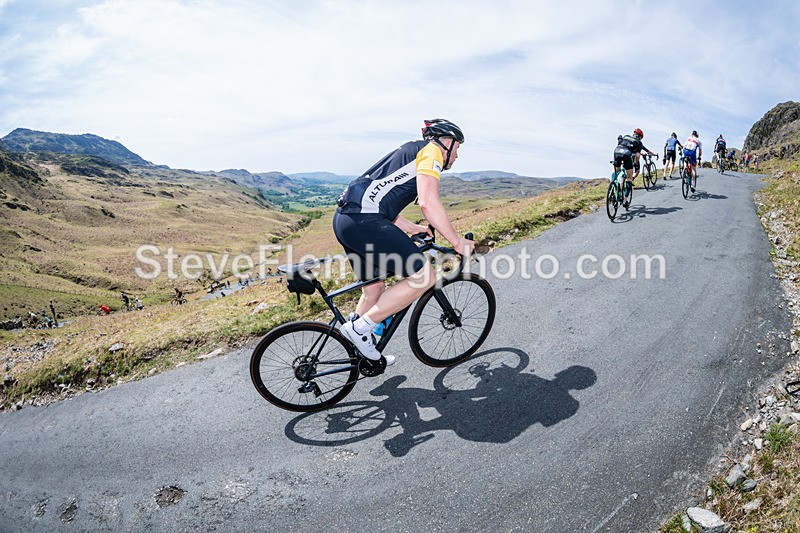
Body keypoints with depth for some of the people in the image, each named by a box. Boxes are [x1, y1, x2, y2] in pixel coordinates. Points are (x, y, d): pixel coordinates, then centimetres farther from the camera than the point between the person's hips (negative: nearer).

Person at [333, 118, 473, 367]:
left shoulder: (410, 152, 32)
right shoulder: (431, 151, 2)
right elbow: (428, 202, -15)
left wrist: (414, 228, 27)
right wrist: (457, 242, -7)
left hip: (344, 219, 11)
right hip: (364, 222, -11)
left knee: (374, 289, 21)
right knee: (424, 276, -6)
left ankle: (364, 355, 34)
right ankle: (360, 326, -1)